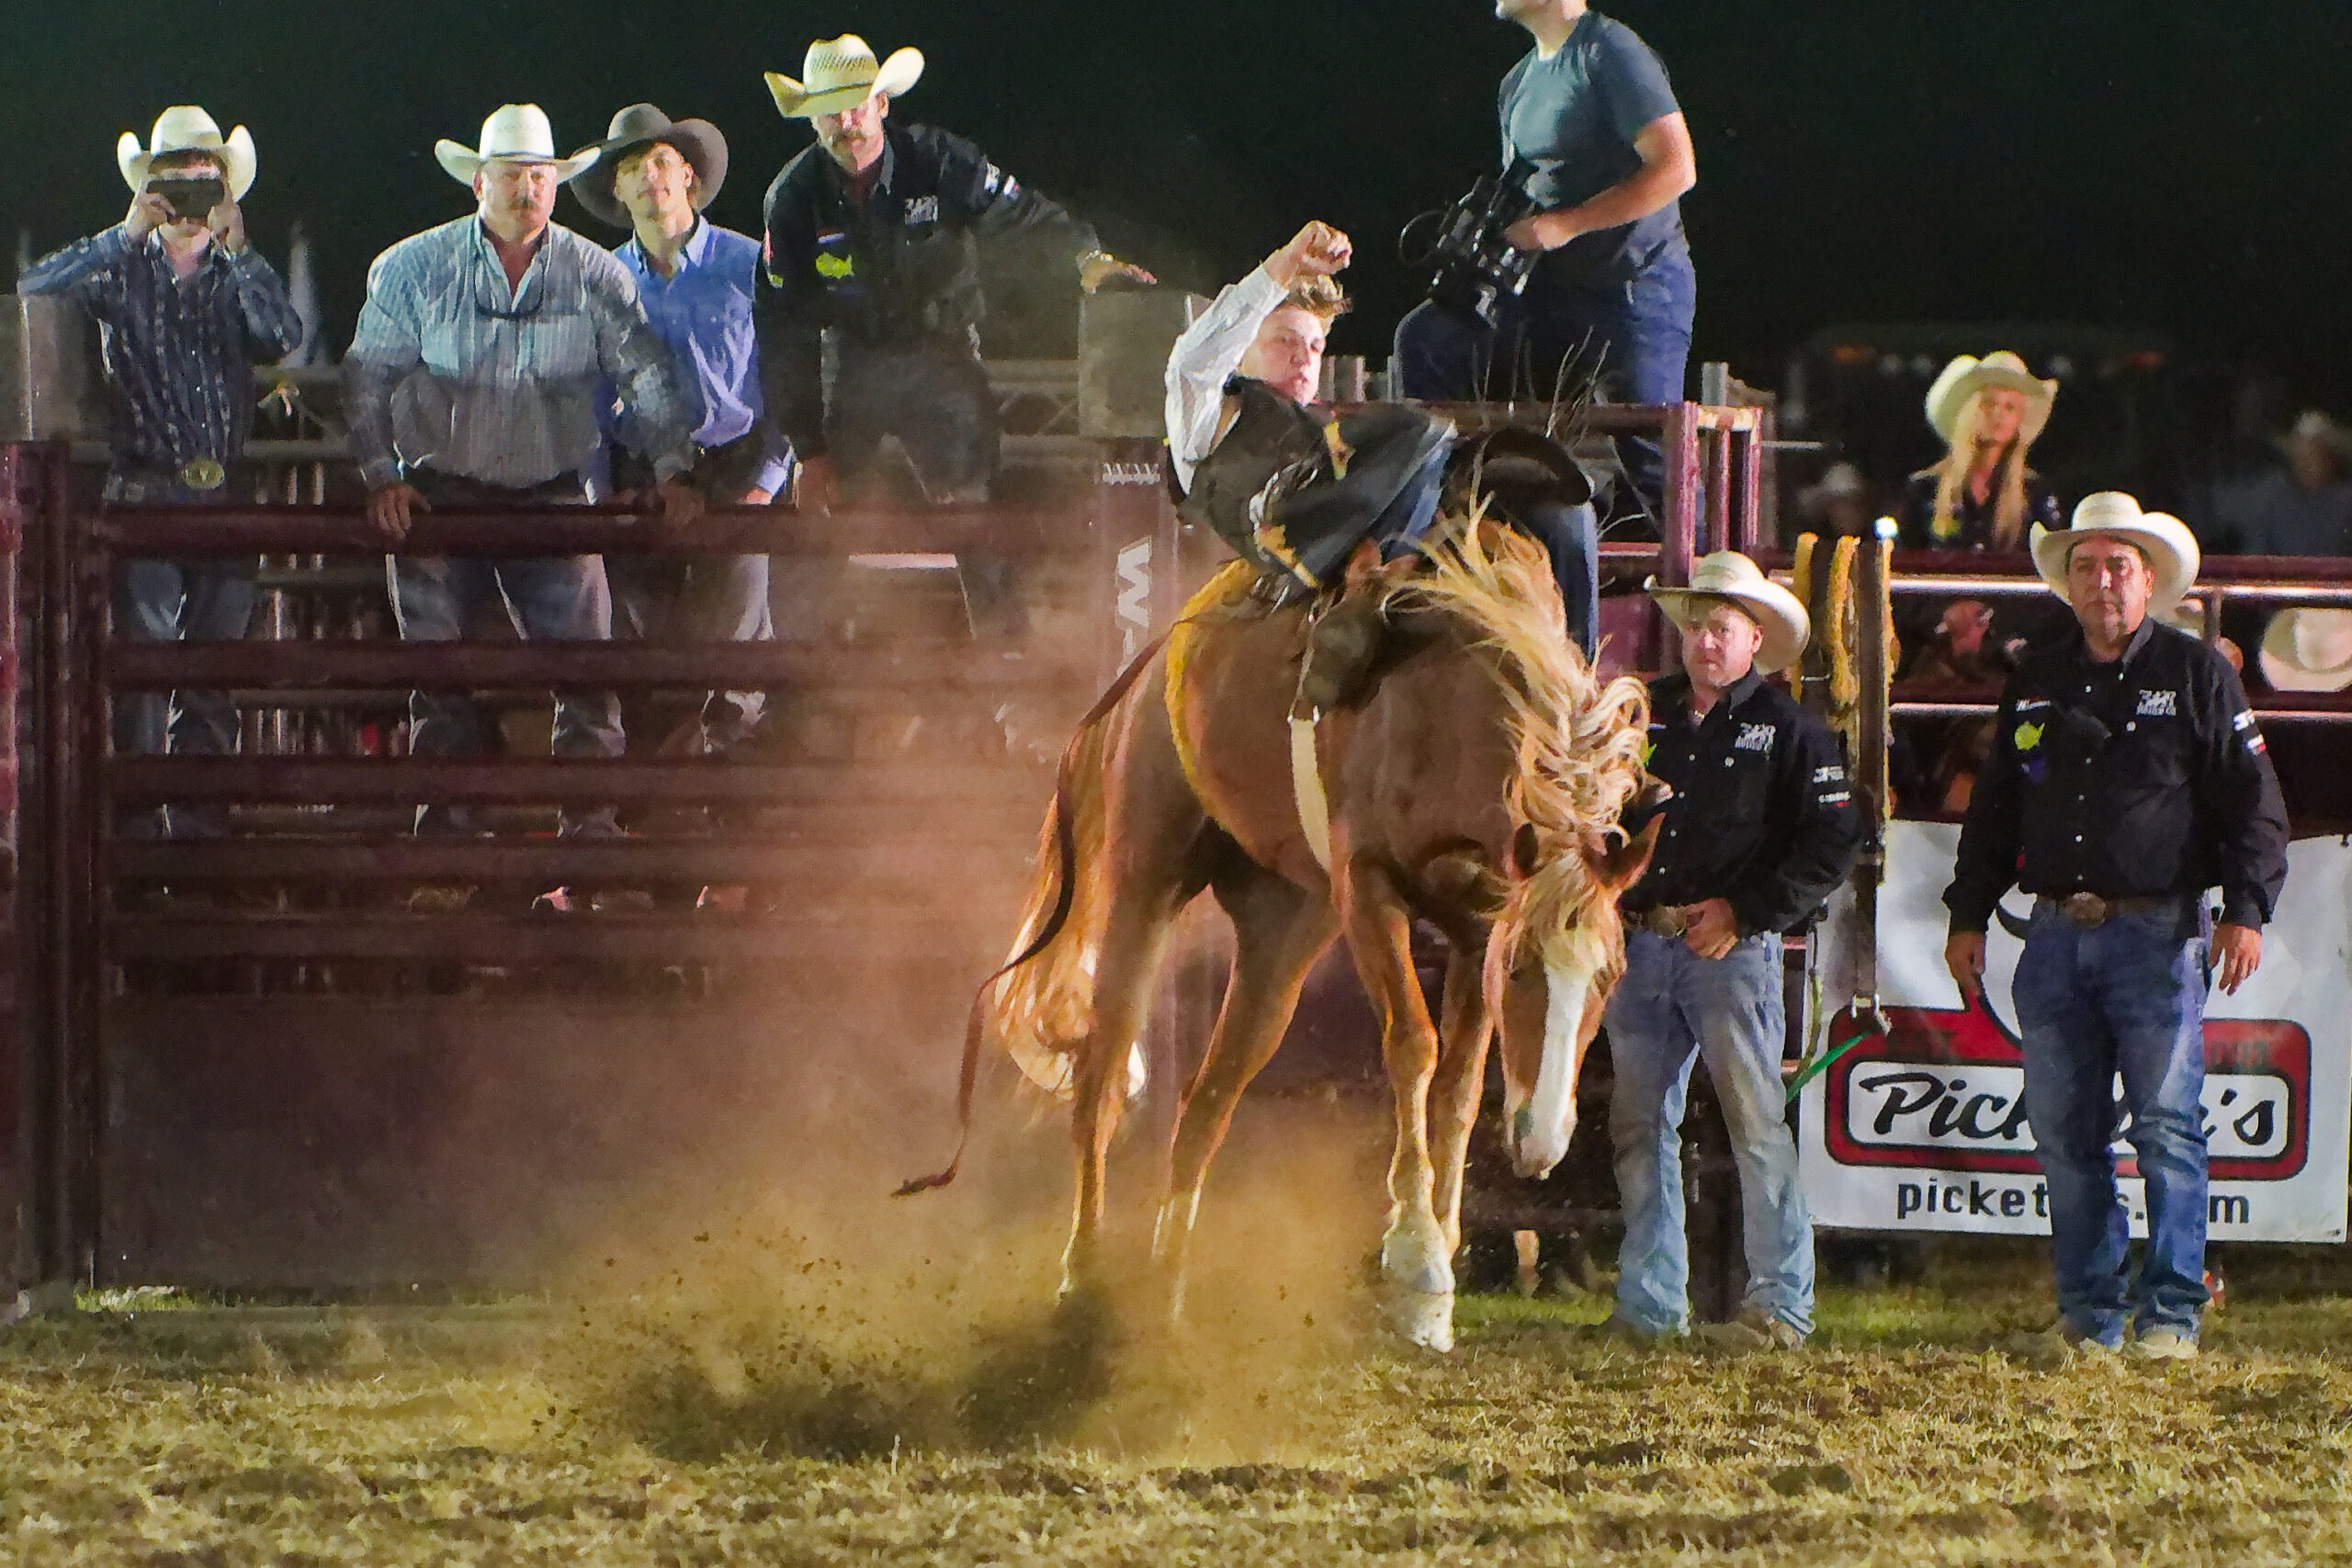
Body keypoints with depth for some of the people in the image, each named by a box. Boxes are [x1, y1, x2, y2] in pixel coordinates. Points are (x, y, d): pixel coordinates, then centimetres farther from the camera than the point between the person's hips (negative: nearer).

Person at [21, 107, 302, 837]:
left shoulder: (238, 275, 11)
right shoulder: (124, 269, 6)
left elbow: (283, 337, -8)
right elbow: (36, 288, -10)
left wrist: (238, 249, -16)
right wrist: (127, 235, -15)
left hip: (225, 494, 2)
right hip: (145, 492, -2)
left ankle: (201, 824, 7)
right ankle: (140, 824, -8)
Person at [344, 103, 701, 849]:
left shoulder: (595, 276, 2)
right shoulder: (414, 270, 1)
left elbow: (649, 377, 1)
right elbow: (366, 379, 4)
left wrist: (671, 471, -11)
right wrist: (380, 474, -7)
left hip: (552, 498, 0)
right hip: (441, 494, 0)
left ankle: (592, 828, -9)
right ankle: (443, 829, 4)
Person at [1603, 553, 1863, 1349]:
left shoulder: (1787, 730, -1)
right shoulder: (1644, 714, 13)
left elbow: (1833, 843, -5)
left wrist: (1743, 911, -10)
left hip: (1731, 948, -5)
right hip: (1640, 946, 5)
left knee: (1755, 1121, -7)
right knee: (1640, 1126, 6)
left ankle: (1781, 1305, -5)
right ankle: (1648, 1304, 13)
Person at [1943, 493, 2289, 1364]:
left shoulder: (2196, 674, 2)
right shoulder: (2037, 684, 16)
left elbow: (2251, 802, 0)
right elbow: (1995, 808, 22)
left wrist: (2246, 909, -10)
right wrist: (1968, 914, 15)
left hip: (2158, 932, -5)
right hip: (2057, 934, 5)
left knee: (2167, 1126, -8)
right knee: (2064, 1135, 4)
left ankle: (2170, 1315, -3)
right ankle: (2089, 1314, 11)